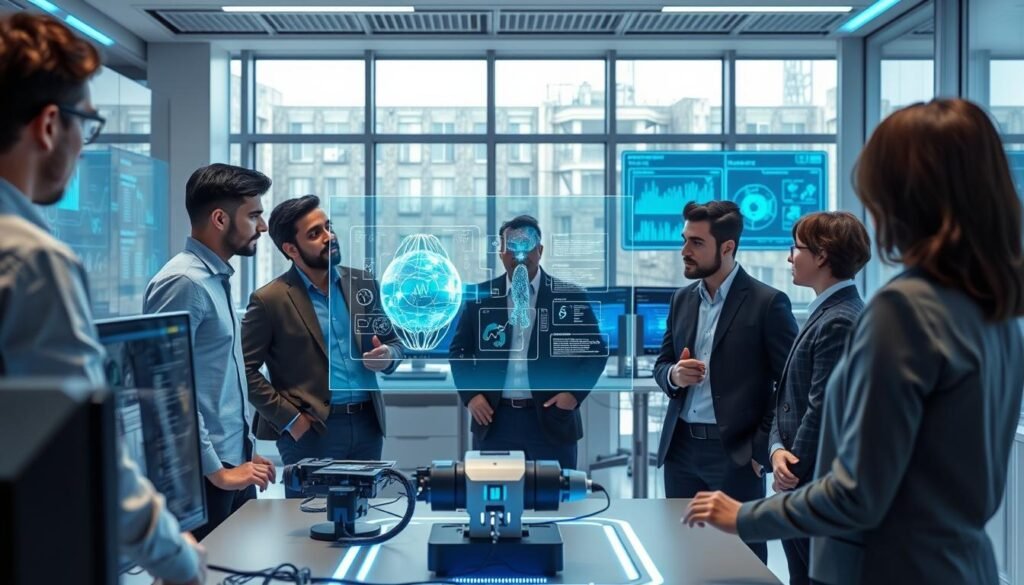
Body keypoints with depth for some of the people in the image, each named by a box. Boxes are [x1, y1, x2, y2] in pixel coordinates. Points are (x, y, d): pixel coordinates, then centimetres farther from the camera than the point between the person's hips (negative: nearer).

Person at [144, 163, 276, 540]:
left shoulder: (218, 278, 12)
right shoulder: (183, 282, -16)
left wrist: (244, 452, 15)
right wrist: (215, 470, -18)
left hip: (233, 463, 9)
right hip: (203, 474, -9)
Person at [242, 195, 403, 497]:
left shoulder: (363, 283, 8)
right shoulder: (270, 300, -7)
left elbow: (393, 340, 17)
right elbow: (245, 369, -8)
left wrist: (388, 356, -6)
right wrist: (290, 418, -11)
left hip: (367, 426, 5)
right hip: (311, 430, -4)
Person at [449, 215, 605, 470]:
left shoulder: (570, 297, 0)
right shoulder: (481, 296, 6)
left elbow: (596, 350, 4)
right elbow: (459, 350, 12)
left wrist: (574, 393, -9)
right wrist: (470, 394, -2)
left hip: (552, 418, -1)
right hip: (494, 420, 2)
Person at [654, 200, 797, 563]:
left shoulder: (767, 302, -8)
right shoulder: (682, 299, 11)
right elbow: (661, 366, 17)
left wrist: (763, 447, -11)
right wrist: (674, 375, -7)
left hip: (735, 453, -5)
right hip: (681, 450, 6)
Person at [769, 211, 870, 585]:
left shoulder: (839, 322, -19)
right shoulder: (823, 313, 13)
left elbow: (821, 411, -21)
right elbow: (789, 396, 11)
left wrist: (791, 472, -11)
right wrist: (778, 449, -4)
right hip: (801, 487, 9)